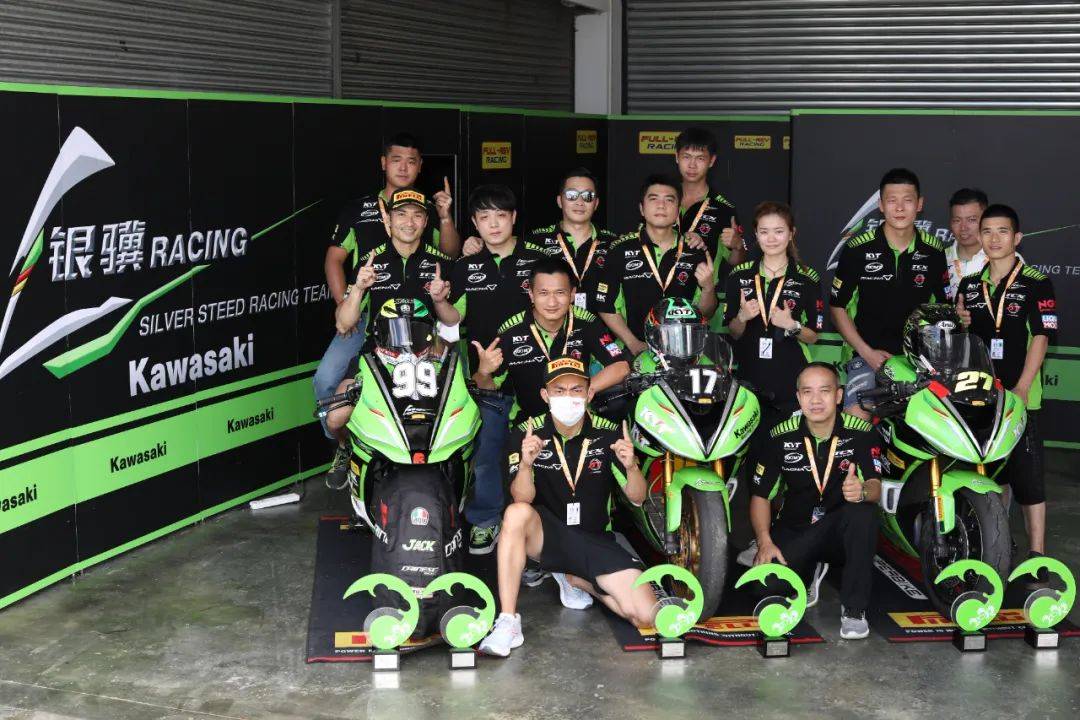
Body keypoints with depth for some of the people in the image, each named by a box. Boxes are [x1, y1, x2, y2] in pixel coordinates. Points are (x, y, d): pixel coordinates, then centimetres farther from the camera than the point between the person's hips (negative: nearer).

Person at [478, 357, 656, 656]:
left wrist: (631, 466, -28)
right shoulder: (526, 434, -8)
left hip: (596, 541, 2)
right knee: (516, 514, -37)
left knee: (646, 617, -15)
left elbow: (637, 498, -6)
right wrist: (526, 464, -41)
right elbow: (523, 498, -20)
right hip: (548, 535, -2)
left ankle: (573, 579, 15)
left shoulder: (608, 434, -5)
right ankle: (507, 622, -31)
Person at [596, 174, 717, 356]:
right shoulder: (621, 250, 4)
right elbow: (606, 306, 6)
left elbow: (705, 313, 12)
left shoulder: (696, 253, 7)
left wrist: (708, 288, -7)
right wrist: (633, 344, -2)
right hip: (637, 354, -1)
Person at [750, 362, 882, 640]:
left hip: (841, 531, -2)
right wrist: (765, 542, -16)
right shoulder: (781, 438, -6)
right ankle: (807, 577, 17)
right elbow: (760, 495, -1)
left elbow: (875, 487, -20)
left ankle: (854, 607, -21)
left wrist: (862, 490, -46)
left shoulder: (861, 433, -9)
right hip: (794, 531, 2)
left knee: (862, 513, -35)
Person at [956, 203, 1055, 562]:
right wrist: (959, 323, 0)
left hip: (1020, 395, -5)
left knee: (1027, 475, -6)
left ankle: (1037, 553, -2)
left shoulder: (1036, 283, -3)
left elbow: (1041, 337, -10)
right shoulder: (969, 285, 14)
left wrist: (1022, 388, -19)